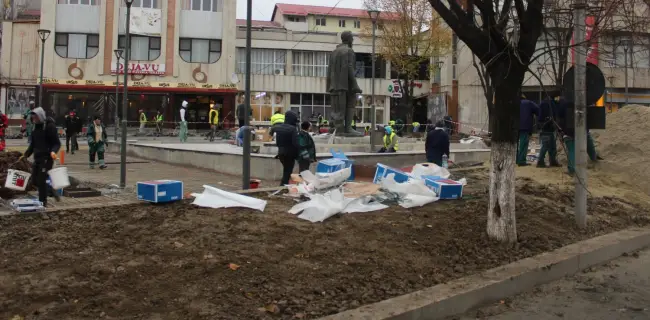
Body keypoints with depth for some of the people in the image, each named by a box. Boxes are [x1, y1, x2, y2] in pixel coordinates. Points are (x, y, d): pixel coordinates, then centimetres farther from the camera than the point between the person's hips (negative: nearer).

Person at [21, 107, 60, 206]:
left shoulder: (50, 126, -10)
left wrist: (53, 151, -30)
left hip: (47, 158, -8)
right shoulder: (36, 127, 13)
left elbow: (57, 143, -12)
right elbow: (32, 144, 21)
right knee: (35, 180, 8)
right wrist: (26, 155, 14)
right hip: (37, 158, 8)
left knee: (41, 180, -7)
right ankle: (52, 191, 24)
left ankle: (43, 202, 5)